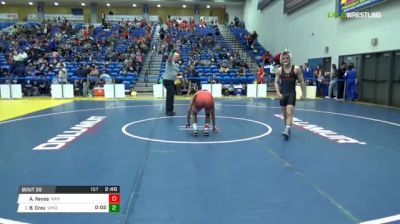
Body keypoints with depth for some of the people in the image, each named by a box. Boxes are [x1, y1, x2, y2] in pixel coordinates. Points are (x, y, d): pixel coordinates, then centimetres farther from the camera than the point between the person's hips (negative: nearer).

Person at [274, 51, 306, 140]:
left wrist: (303, 94, -3)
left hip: (291, 94, -3)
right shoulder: (279, 70, 1)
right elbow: (276, 82, 4)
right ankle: (287, 129, 28)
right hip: (282, 94, 3)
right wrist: (278, 93, -11)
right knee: (285, 114, 13)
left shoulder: (296, 69, -5)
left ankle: (287, 130, -24)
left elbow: (302, 82, 0)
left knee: (289, 113, -17)